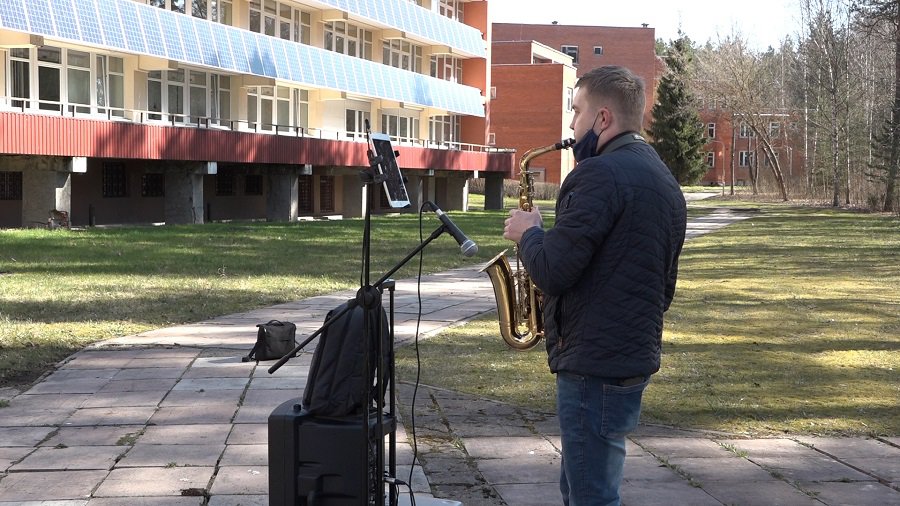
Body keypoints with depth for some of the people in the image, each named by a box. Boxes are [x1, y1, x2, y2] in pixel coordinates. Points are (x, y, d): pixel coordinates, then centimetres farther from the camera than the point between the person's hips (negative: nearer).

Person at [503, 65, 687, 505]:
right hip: (638, 355, 10)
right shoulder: (663, 180, 15)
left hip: (594, 362, -10)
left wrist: (528, 232, -3)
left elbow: (551, 271, -21)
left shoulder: (600, 174, -16)